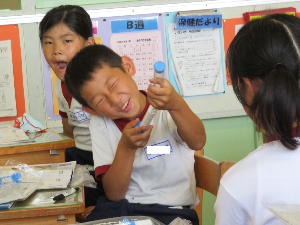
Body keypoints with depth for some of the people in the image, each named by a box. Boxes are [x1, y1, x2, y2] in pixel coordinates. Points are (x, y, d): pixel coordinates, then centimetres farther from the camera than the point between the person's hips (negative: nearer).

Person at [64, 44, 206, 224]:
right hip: (121, 208, 3)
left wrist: (176, 104, -41)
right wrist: (125, 147, -20)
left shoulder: (166, 108, -4)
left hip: (172, 210, -3)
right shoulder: (100, 125, 3)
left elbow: (198, 143, -24)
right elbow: (114, 194, -4)